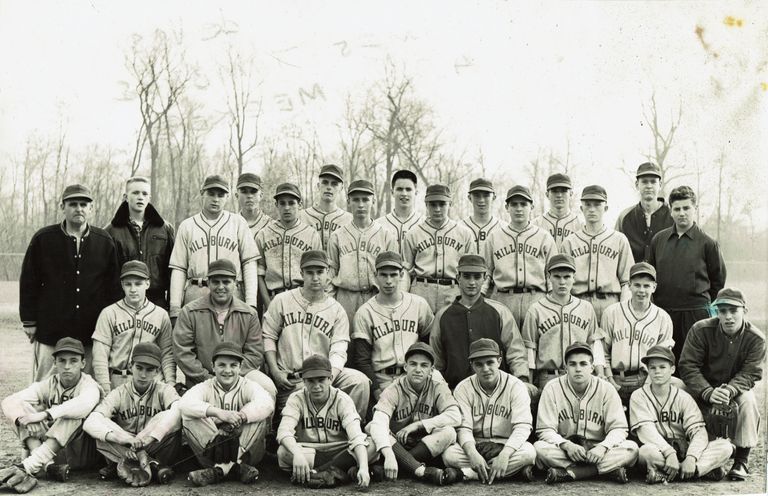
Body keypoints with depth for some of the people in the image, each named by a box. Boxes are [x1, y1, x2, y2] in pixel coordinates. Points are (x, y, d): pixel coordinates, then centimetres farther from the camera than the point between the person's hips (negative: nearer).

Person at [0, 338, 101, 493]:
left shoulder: (89, 385, -10)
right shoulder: (49, 384, 2)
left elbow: (84, 405, -37)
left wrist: (44, 415, -42)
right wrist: (22, 418, -32)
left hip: (82, 453, -4)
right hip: (50, 449, 5)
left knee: (73, 415, -30)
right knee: (23, 407, -10)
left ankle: (26, 467, -39)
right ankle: (48, 466, -32)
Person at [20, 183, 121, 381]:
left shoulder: (105, 242, 7)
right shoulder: (43, 239, 3)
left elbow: (113, 285, 10)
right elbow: (28, 282, 5)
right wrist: (29, 321, 2)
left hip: (92, 334, 1)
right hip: (51, 331, -1)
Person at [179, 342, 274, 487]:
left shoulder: (248, 386, 2)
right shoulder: (205, 387, 3)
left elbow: (267, 403, -23)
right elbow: (185, 403, -22)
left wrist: (240, 416, -39)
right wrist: (218, 413, -38)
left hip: (246, 448, 0)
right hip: (210, 447, 1)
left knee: (262, 414, -22)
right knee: (189, 417, -20)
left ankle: (221, 468, -31)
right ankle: (235, 467, -32)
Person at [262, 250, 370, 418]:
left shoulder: (337, 311, 6)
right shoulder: (282, 301, 6)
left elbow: (338, 352, -3)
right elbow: (268, 337, 7)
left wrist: (328, 378, -22)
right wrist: (275, 371, -5)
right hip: (289, 380, -1)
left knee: (360, 381, -23)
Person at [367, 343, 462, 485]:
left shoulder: (438, 388, -1)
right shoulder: (394, 390, -8)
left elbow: (455, 416, -18)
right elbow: (378, 422, -26)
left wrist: (417, 425, -22)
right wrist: (388, 454, -44)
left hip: (429, 449, 1)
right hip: (397, 448, -1)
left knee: (448, 432, -27)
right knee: (371, 428, -26)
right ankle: (424, 472, -39)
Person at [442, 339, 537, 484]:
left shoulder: (516, 386, -5)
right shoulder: (463, 388, -1)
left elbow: (523, 426, -14)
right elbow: (463, 427, -8)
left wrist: (504, 454, -32)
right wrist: (472, 453, -31)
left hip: (506, 445, -1)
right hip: (475, 446, 1)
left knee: (528, 452, -32)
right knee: (449, 454, -31)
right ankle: (513, 471, -24)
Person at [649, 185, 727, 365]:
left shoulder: (707, 243, 0)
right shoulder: (658, 240, 9)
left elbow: (718, 281, 6)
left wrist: (707, 306, 6)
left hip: (696, 312, -3)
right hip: (663, 311, 3)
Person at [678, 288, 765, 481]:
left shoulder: (756, 338, -12)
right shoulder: (700, 330, -15)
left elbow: (750, 373, -17)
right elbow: (688, 366, -19)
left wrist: (729, 390, -38)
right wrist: (708, 393, -34)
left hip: (737, 389, 0)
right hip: (703, 388, 0)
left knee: (748, 400, -32)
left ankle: (741, 460, -18)